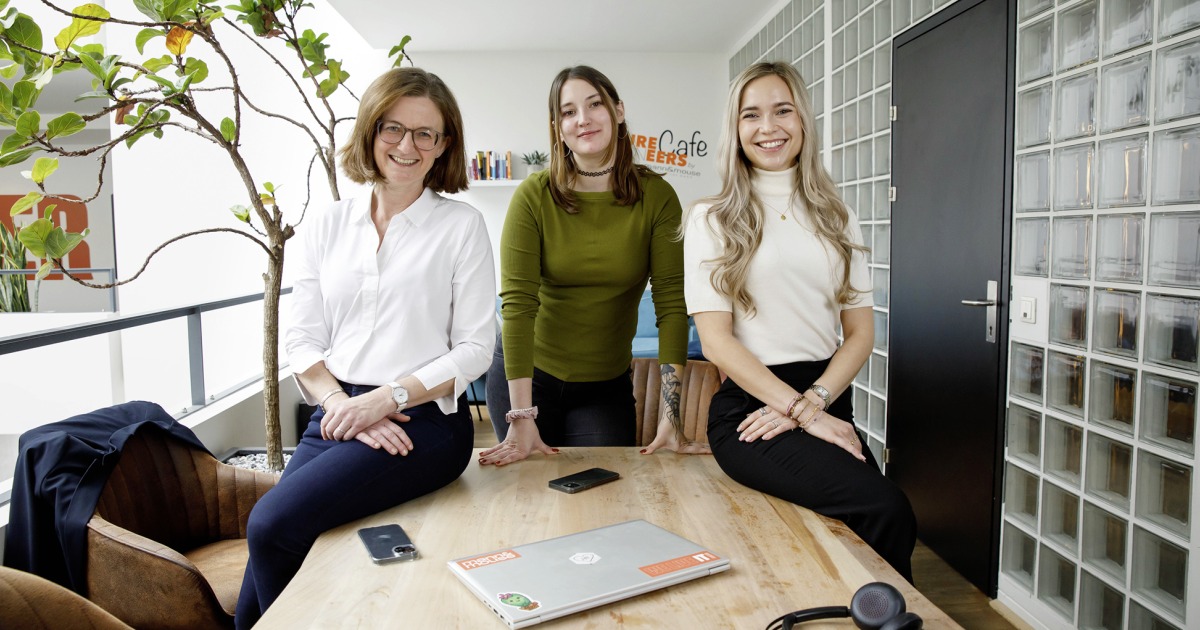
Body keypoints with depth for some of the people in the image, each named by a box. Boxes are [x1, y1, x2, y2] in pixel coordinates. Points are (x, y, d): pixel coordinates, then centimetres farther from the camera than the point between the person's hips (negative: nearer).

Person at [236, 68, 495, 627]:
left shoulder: (461, 227, 1)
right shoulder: (327, 227, 12)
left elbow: (475, 348, -3)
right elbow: (303, 340, 9)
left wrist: (385, 399, -14)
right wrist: (340, 403, -10)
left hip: (424, 420, -4)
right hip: (336, 418, 4)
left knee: (274, 523, -21)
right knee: (269, 528, -16)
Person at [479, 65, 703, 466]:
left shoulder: (657, 197, -10)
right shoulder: (533, 196, -13)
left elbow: (672, 303, -15)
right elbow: (517, 303, -18)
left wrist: (670, 418, -23)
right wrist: (521, 419, -24)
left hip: (607, 385, 1)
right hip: (525, 374, 0)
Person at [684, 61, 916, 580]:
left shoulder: (836, 219, 14)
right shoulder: (712, 220, 2)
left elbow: (860, 331, 9)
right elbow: (715, 340, -6)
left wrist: (812, 401, -9)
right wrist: (804, 414, -13)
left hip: (826, 401, 5)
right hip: (749, 407, -4)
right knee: (886, 511, -23)